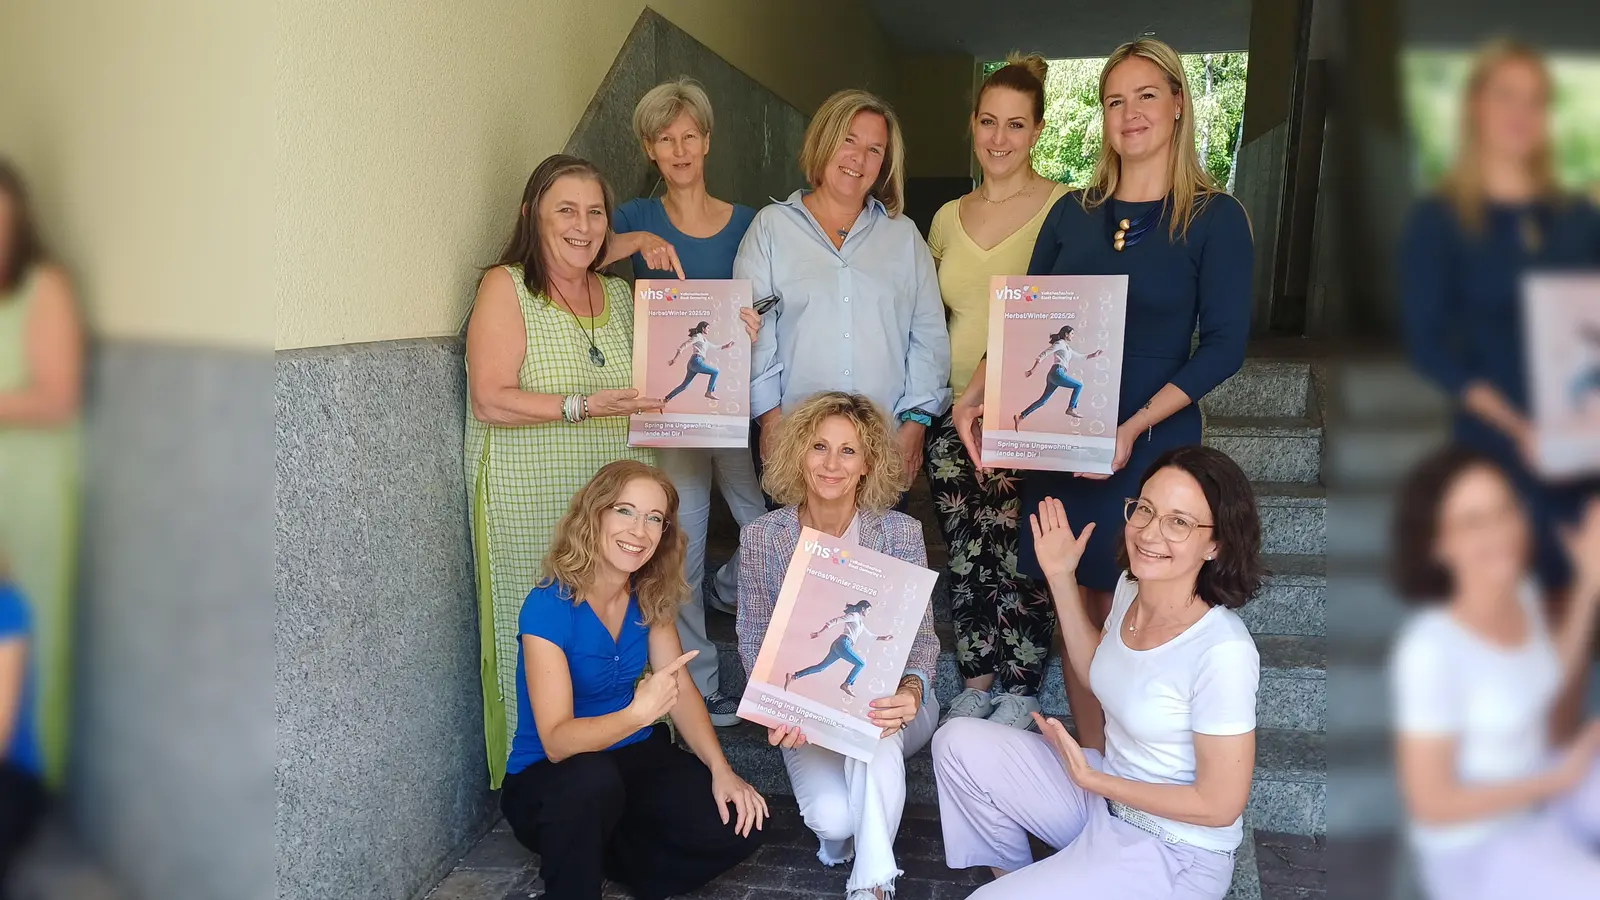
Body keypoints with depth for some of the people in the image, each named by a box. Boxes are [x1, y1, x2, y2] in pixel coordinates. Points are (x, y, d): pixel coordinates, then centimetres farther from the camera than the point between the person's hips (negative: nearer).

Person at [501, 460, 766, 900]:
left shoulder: (649, 597, -4)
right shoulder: (548, 607, -23)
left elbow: (681, 688, -3)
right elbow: (556, 741, -28)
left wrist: (720, 770, -18)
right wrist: (636, 714, -45)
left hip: (631, 759, 6)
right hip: (547, 778, -6)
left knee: (738, 826, -14)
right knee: (592, 780, -40)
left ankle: (603, 857, 5)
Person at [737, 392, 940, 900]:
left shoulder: (900, 533, -8)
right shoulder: (761, 538, -5)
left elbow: (922, 638, -9)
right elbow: (754, 642, -1)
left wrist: (910, 691, -32)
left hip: (886, 703, 0)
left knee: (876, 728, -37)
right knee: (831, 816, -27)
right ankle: (843, 831, 11)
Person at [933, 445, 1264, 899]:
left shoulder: (1223, 652, -29)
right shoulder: (1131, 586, -5)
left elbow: (1219, 805, -21)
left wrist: (1089, 779, -16)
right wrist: (1062, 578, 5)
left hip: (1173, 856, -8)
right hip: (1109, 789, 8)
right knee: (959, 742, -3)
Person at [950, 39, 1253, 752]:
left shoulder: (1214, 217, -3)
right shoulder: (1073, 213, 9)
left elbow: (1225, 345, -10)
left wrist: (1133, 426, -20)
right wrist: (975, 394, -7)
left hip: (1150, 445, -4)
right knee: (1077, 609, 9)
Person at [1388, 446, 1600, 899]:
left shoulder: (1520, 593, -10)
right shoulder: (1430, 652, -32)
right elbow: (1431, 803, -25)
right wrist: (1560, 778, -16)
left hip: (1534, 781, 7)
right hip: (1478, 845, -7)